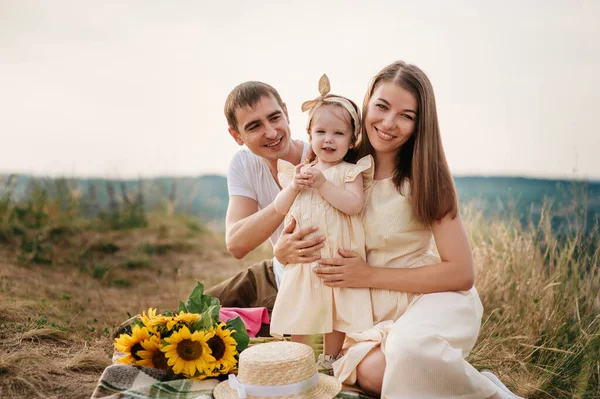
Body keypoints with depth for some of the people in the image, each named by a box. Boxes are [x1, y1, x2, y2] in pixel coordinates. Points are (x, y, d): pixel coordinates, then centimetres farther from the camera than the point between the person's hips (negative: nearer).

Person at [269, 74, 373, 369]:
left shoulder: (350, 172, -3)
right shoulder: (298, 171, 9)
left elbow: (354, 204, -19)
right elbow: (279, 209, 6)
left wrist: (323, 184, -22)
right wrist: (294, 186, -11)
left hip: (338, 257, -3)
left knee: (338, 310, 7)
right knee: (298, 310, 9)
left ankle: (329, 361, 26)